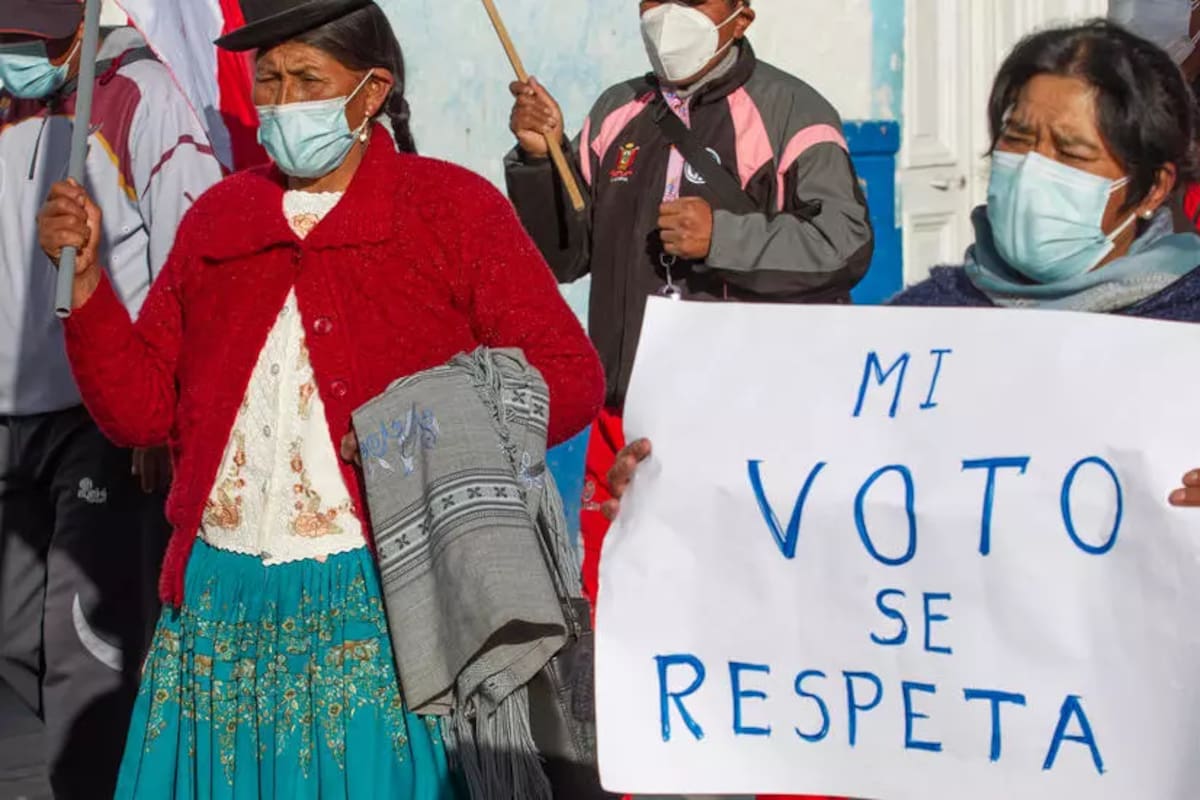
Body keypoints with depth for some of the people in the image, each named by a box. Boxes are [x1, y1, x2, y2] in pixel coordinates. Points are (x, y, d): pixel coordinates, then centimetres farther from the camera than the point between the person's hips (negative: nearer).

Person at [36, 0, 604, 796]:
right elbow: (141, 408, 13)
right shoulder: (217, 218, 13)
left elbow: (570, 376, -3)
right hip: (221, 600, 4)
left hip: (384, 602, -4)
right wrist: (85, 280, 0)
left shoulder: (456, 207, 1)